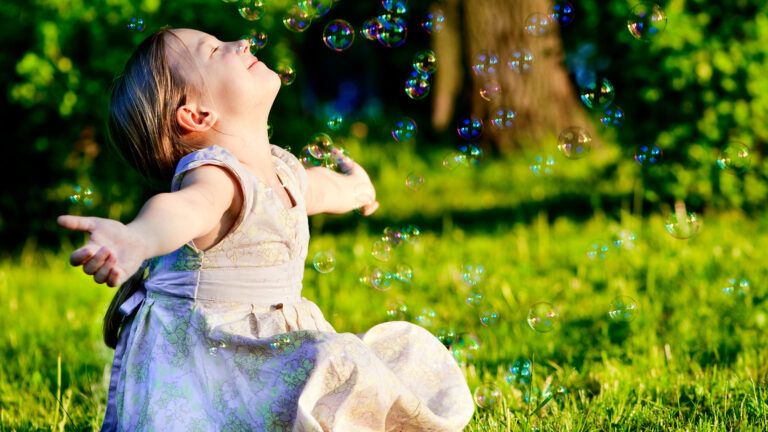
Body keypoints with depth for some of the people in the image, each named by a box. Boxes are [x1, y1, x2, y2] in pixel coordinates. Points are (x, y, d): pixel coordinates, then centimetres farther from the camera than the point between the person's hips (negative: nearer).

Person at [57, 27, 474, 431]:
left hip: (266, 350, 8)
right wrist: (135, 236, -71)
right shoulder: (215, 177, -23)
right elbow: (187, 206, -47)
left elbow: (319, 187, 31)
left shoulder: (284, 171, 6)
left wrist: (355, 187, 54)